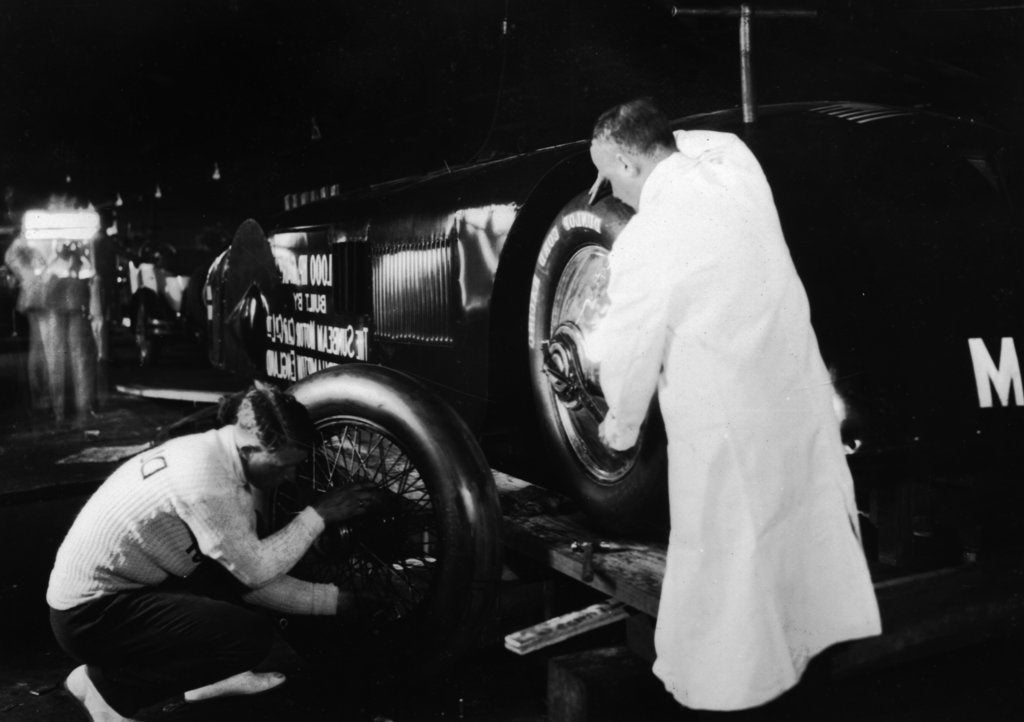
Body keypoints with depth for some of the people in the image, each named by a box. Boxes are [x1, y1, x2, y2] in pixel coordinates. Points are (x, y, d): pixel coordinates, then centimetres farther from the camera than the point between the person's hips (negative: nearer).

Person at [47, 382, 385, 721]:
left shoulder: (214, 452, 0)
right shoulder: (205, 477, -28)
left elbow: (251, 571, 3)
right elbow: (255, 569, -18)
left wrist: (334, 599, 2)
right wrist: (318, 514, -12)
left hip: (130, 586, 10)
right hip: (90, 614, -10)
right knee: (253, 635, -18)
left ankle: (208, 676, 19)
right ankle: (109, 685, -4)